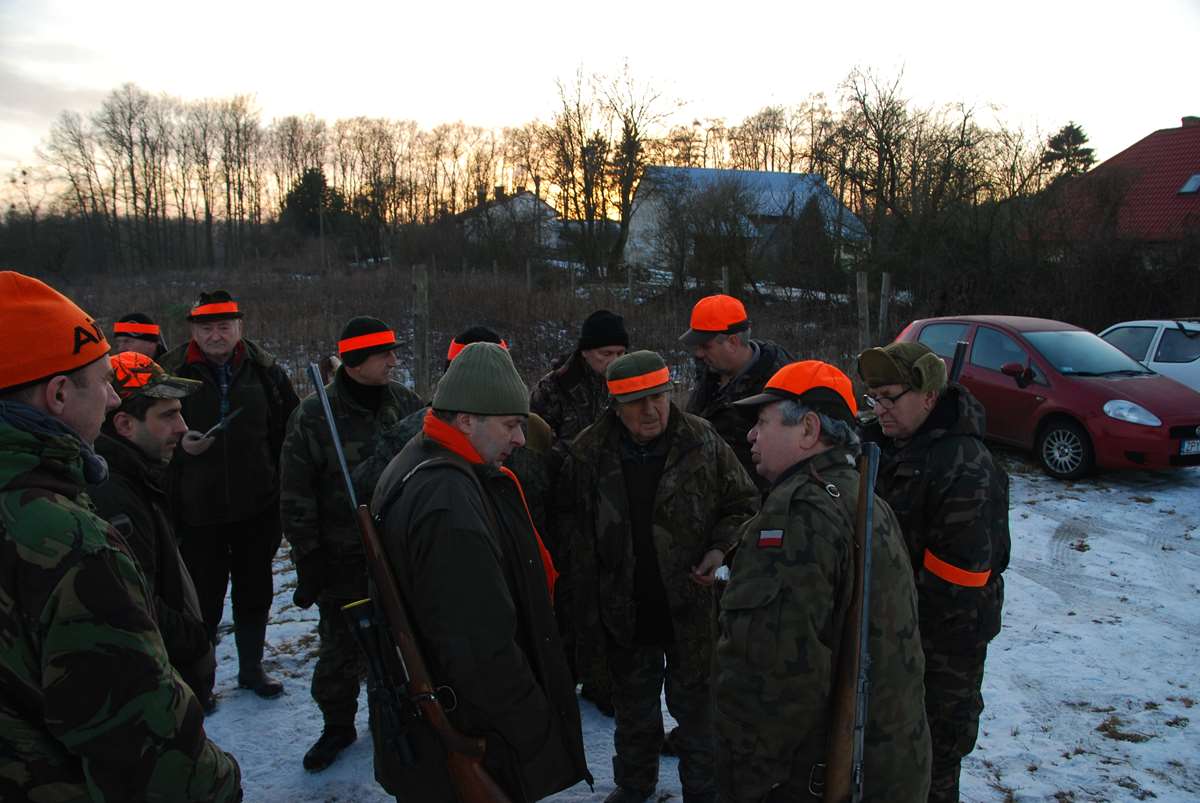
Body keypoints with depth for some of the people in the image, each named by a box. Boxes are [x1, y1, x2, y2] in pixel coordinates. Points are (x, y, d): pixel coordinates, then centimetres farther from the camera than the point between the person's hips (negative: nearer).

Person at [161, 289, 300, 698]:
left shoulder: (264, 370, -1)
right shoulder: (173, 373, -6)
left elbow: (292, 430, 5)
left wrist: (284, 489, 3)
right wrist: (181, 447, -18)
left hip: (258, 507, 2)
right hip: (198, 510, -2)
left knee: (255, 591, 16)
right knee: (204, 597, 6)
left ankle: (251, 666, 35)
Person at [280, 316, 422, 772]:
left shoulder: (405, 402, 1)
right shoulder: (314, 415, -10)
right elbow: (296, 497, -6)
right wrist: (308, 561, -7)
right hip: (344, 558, -3)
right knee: (341, 647, 9)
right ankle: (338, 725, 30)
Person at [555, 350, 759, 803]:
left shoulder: (703, 443, -10)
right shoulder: (589, 451, -7)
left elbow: (743, 505, 1)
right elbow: (567, 515, 8)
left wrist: (722, 549, -13)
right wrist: (586, 561, -2)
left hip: (691, 607, -2)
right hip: (624, 610, 2)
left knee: (697, 706, 14)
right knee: (633, 709, 22)